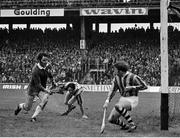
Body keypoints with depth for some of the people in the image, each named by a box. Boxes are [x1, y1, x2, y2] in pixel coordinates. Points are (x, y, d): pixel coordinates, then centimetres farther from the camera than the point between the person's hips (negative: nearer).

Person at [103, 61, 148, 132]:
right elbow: (112, 90, 1)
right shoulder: (116, 77, 2)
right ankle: (125, 126, 24)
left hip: (132, 100, -7)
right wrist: (107, 101, -12)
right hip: (123, 99, 7)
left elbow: (144, 86, -13)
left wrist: (132, 87, -21)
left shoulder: (132, 77, -18)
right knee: (111, 119, -1)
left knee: (118, 106, -37)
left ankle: (132, 124, -28)